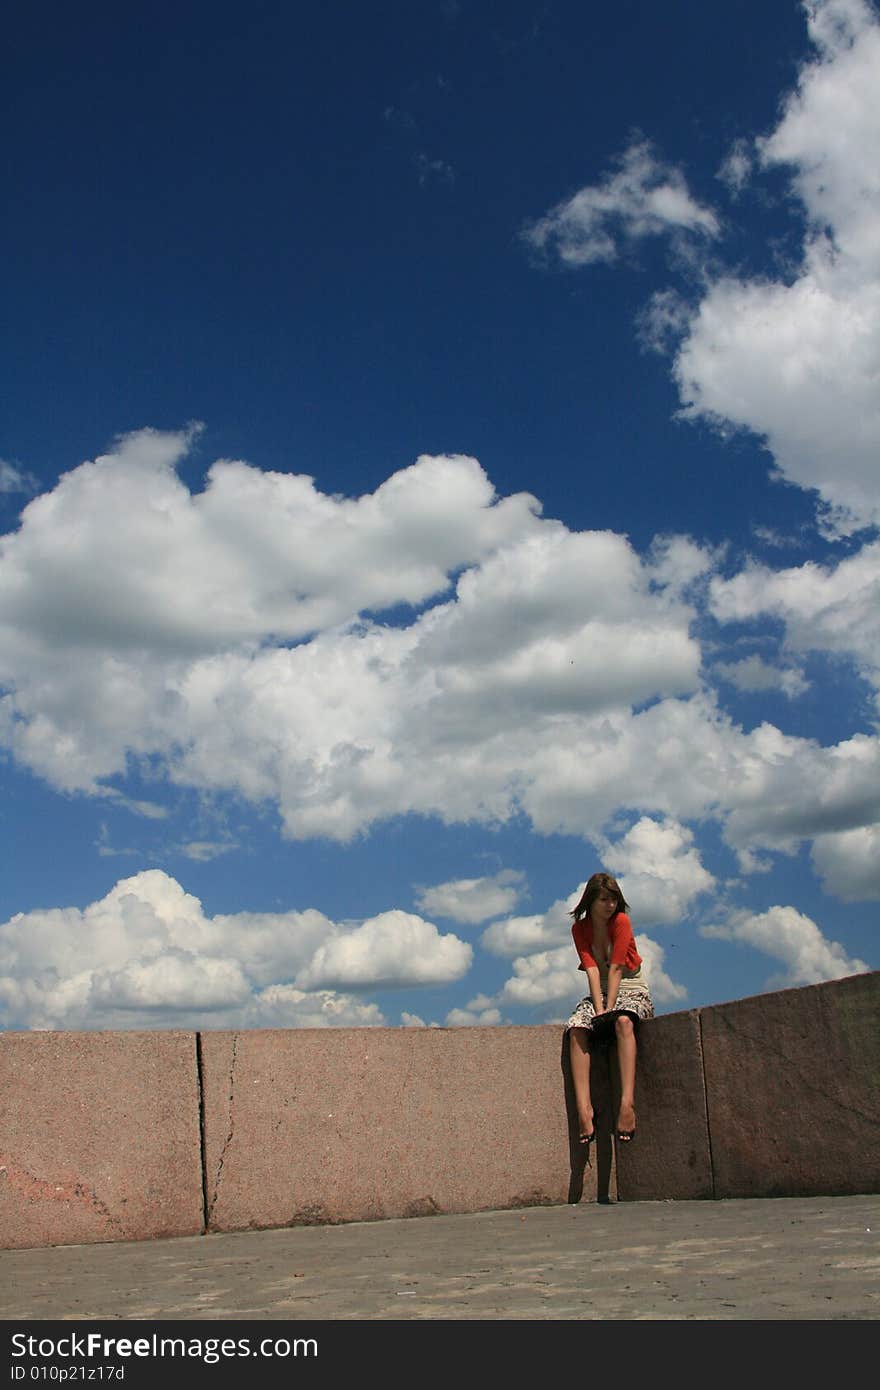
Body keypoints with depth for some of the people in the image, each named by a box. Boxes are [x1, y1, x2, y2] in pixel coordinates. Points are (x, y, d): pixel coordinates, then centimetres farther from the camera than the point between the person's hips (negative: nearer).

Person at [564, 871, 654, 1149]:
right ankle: (584, 1109, -39)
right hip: (599, 993, 3)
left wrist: (609, 1010, -24)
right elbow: (592, 970, -10)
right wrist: (599, 1009, -23)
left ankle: (627, 1103, -49)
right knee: (577, 1028, -29)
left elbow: (615, 969, -16)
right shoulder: (580, 928, 1)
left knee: (623, 1021, -38)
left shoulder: (621, 921, -7)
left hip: (631, 991, -3)